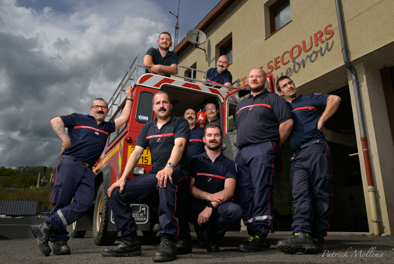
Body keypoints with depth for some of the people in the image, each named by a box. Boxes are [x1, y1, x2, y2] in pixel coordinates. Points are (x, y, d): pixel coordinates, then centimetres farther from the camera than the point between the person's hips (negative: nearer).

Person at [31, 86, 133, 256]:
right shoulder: (79, 119, 15)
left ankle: (47, 227, -13)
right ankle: (59, 240, -2)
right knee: (61, 201, -7)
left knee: (84, 203, -15)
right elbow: (55, 121, 8)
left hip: (88, 170, 4)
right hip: (70, 163, -3)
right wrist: (65, 138, -5)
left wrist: (129, 98, 31)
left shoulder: (107, 127, 26)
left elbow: (124, 118, 24)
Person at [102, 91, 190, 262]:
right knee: (117, 192, -6)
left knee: (165, 181, -42)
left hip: (177, 173, -6)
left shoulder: (180, 123, 3)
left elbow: (179, 145, -16)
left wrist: (169, 167, -35)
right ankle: (131, 242, -1)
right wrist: (123, 178, -2)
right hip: (154, 174, 6)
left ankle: (168, 242, -39)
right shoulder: (147, 128, 18)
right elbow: (136, 153, 10)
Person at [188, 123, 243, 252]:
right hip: (197, 205, -1)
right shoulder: (195, 161, 11)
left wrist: (210, 207, -22)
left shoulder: (229, 164, 8)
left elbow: (229, 191, -6)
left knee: (235, 210, -32)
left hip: (219, 206, 1)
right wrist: (208, 196, -18)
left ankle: (212, 238, 0)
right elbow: (189, 187, 0)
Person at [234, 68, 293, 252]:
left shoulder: (273, 99, 9)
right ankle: (253, 233, 6)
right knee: (245, 194, 1)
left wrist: (275, 145, -3)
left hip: (263, 149, -6)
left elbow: (287, 122, -3)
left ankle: (260, 237, -12)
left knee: (261, 191, -14)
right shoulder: (241, 104, 28)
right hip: (242, 152, 7)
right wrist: (241, 148, 14)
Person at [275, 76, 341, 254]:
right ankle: (301, 235, -24)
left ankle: (318, 237, -2)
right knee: (300, 194, -12)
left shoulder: (309, 99, 16)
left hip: (316, 147, -3)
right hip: (297, 155, 3)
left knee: (321, 192, -6)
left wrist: (321, 120, -2)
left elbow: (335, 99, 3)